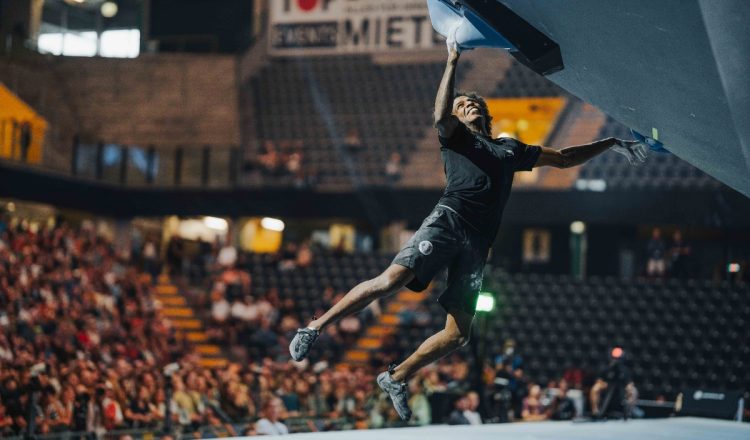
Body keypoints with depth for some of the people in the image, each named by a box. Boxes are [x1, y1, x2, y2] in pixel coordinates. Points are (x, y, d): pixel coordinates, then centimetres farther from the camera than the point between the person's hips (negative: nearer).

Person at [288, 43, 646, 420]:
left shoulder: (510, 149, 31)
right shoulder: (455, 137, 17)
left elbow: (563, 158, 37)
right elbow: (440, 114, -7)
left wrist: (611, 143, 37)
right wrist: (452, 62, -5)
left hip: (478, 243, 5)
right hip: (449, 219, -5)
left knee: (458, 334, -3)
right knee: (391, 280, -26)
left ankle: (396, 378, 14)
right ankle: (316, 327, -13)